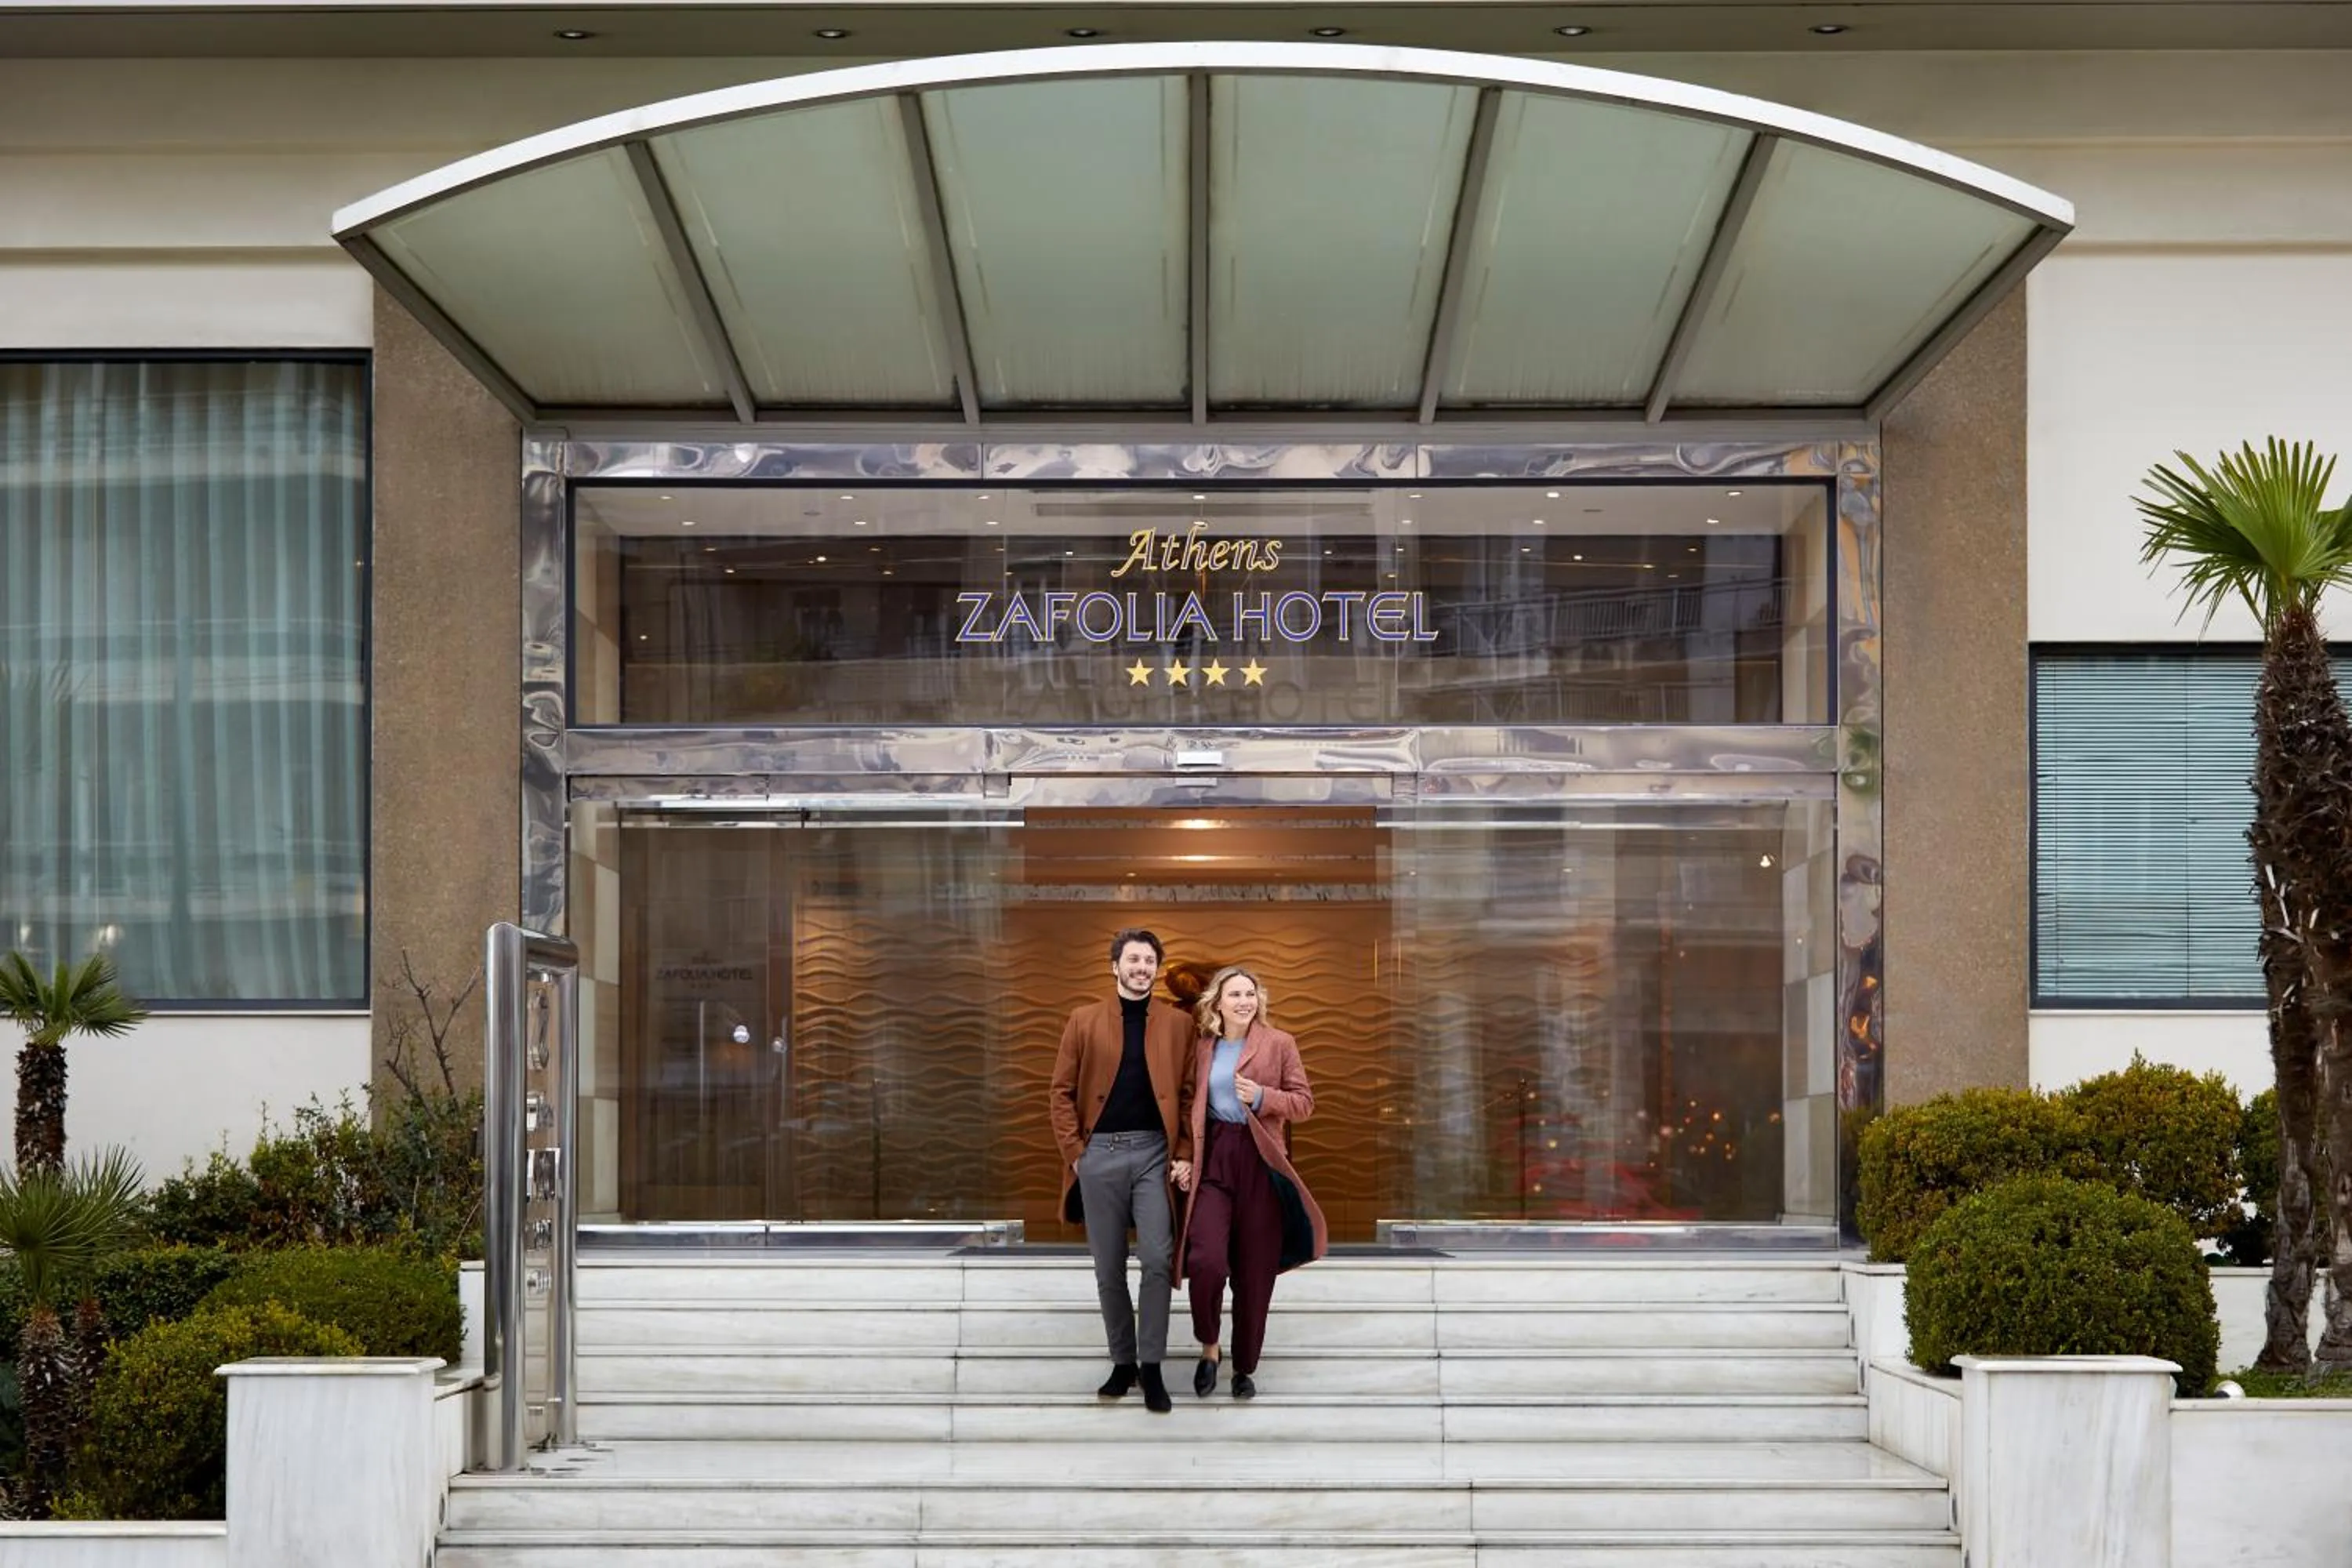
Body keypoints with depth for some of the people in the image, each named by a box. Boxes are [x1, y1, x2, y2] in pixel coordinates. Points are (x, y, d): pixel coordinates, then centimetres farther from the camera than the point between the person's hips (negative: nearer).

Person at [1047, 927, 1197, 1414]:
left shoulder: (1178, 1024, 6)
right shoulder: (1084, 1021, 6)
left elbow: (1190, 1095, 5)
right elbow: (1061, 1093, 5)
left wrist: (1186, 1154, -4)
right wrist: (1073, 1151, -3)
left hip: (1155, 1153, -1)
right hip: (1101, 1152, 1)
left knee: (1157, 1260, -13)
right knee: (1108, 1269, 6)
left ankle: (1151, 1368, -4)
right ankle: (1122, 1363, 18)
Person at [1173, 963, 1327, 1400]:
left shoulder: (1279, 1044, 1)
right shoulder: (1203, 1048, 8)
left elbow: (1304, 1102, 1)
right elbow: (1194, 1109, 15)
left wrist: (1262, 1097, -15)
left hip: (1261, 1166, -1)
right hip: (1214, 1163, 1)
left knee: (1254, 1272, 4)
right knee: (1206, 1260, -18)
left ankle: (1245, 1367, 20)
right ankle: (1209, 1347, 6)